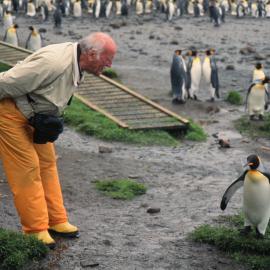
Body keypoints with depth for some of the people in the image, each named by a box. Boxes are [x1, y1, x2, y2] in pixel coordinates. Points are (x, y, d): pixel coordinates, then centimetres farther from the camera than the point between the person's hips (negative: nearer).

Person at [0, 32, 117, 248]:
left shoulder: (78, 66, -1)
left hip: (33, 115, 9)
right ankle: (36, 230, 1)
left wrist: (35, 116, 5)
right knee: (27, 169, -7)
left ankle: (56, 221, 19)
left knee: (47, 164, 10)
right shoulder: (54, 62, -31)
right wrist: (31, 114, -20)